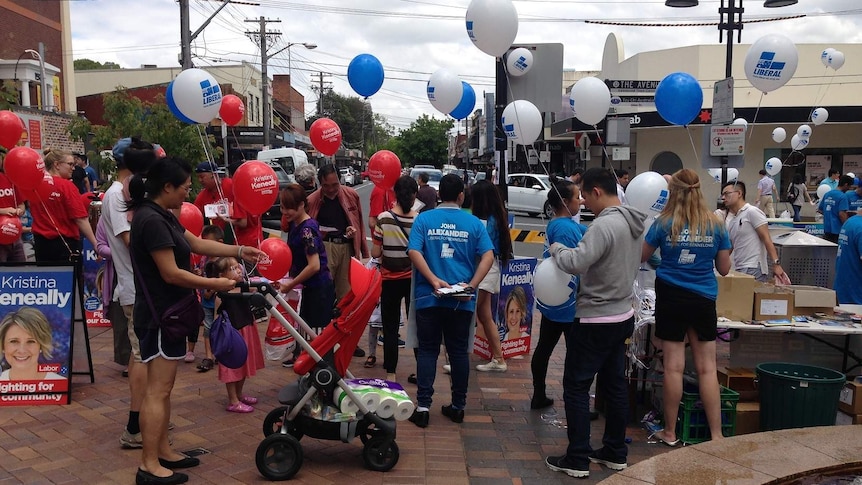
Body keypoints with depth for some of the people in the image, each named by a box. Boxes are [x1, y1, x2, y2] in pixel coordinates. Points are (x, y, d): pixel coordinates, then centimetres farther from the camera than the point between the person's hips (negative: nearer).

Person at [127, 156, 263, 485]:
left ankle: (163, 452, 24)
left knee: (163, 388, 15)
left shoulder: (160, 216, 12)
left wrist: (240, 251, 16)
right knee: (157, 390, -6)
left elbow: (198, 243, 18)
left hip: (166, 314, 11)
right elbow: (171, 273, -23)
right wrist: (215, 284, -15)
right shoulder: (152, 220, -21)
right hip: (159, 317, -11)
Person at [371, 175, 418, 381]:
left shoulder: (384, 218, -10)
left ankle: (390, 373, 10)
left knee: (390, 328, 7)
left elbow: (375, 253, -7)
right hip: (414, 278, 1)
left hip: (390, 279, -1)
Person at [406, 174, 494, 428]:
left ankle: (423, 406, 3)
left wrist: (434, 280, -15)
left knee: (427, 350, 7)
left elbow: (413, 251, -12)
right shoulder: (474, 223, 2)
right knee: (459, 351, 11)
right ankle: (458, 406, 18)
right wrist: (471, 286, -11)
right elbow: (488, 256, -8)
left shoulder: (423, 219, 1)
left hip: (428, 297, 0)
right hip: (462, 300, 1)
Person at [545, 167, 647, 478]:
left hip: (595, 321, -9)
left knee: (576, 387, 1)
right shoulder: (634, 222, 8)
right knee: (615, 385, 16)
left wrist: (557, 249, -11)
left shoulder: (604, 224, -22)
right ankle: (616, 453, 25)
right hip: (623, 315, 9)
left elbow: (576, 263, -31)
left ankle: (577, 460, 6)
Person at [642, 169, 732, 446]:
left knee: (674, 367, 4)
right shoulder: (716, 225, -1)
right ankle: (716, 434, 10)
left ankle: (670, 433, 14)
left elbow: (641, 257, 5)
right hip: (703, 299, 2)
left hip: (671, 297, -1)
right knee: (707, 368, 7)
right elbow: (724, 269, 7)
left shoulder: (664, 223, -6)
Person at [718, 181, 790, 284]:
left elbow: (766, 239, -11)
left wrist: (776, 264, -18)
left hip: (753, 269, -7)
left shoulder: (752, 212, -4)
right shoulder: (729, 219, 20)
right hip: (739, 270, 7)